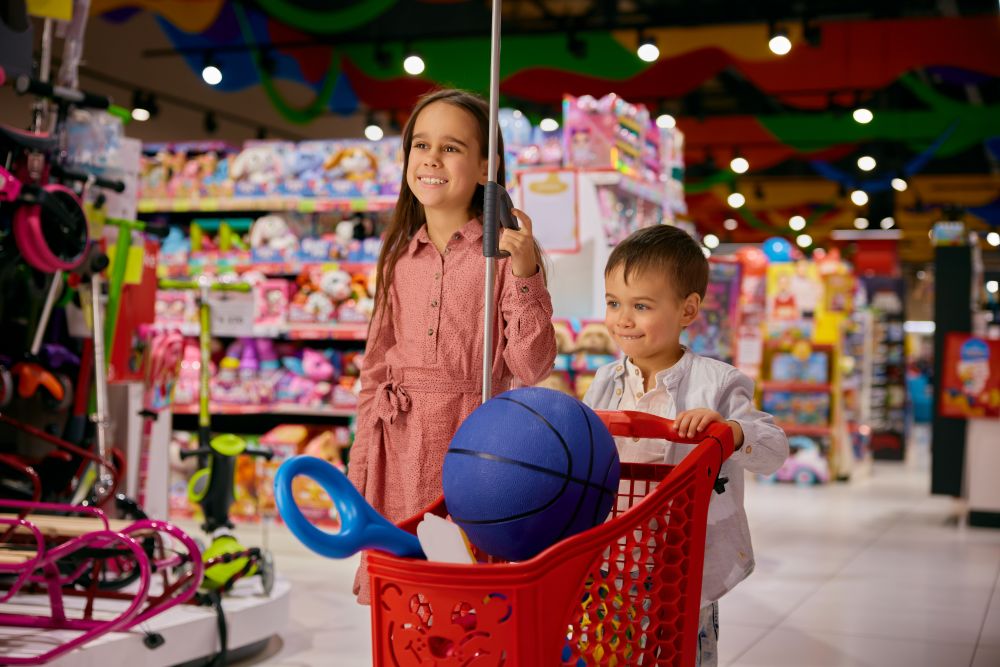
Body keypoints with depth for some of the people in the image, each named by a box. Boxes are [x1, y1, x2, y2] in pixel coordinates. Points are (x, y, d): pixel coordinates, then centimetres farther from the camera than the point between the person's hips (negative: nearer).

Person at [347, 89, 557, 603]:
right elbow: (375, 370, 14)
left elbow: (531, 368, -7)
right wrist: (359, 473, 12)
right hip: (399, 447, 4)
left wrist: (524, 274, -17)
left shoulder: (504, 252, -3)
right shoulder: (398, 258, 10)